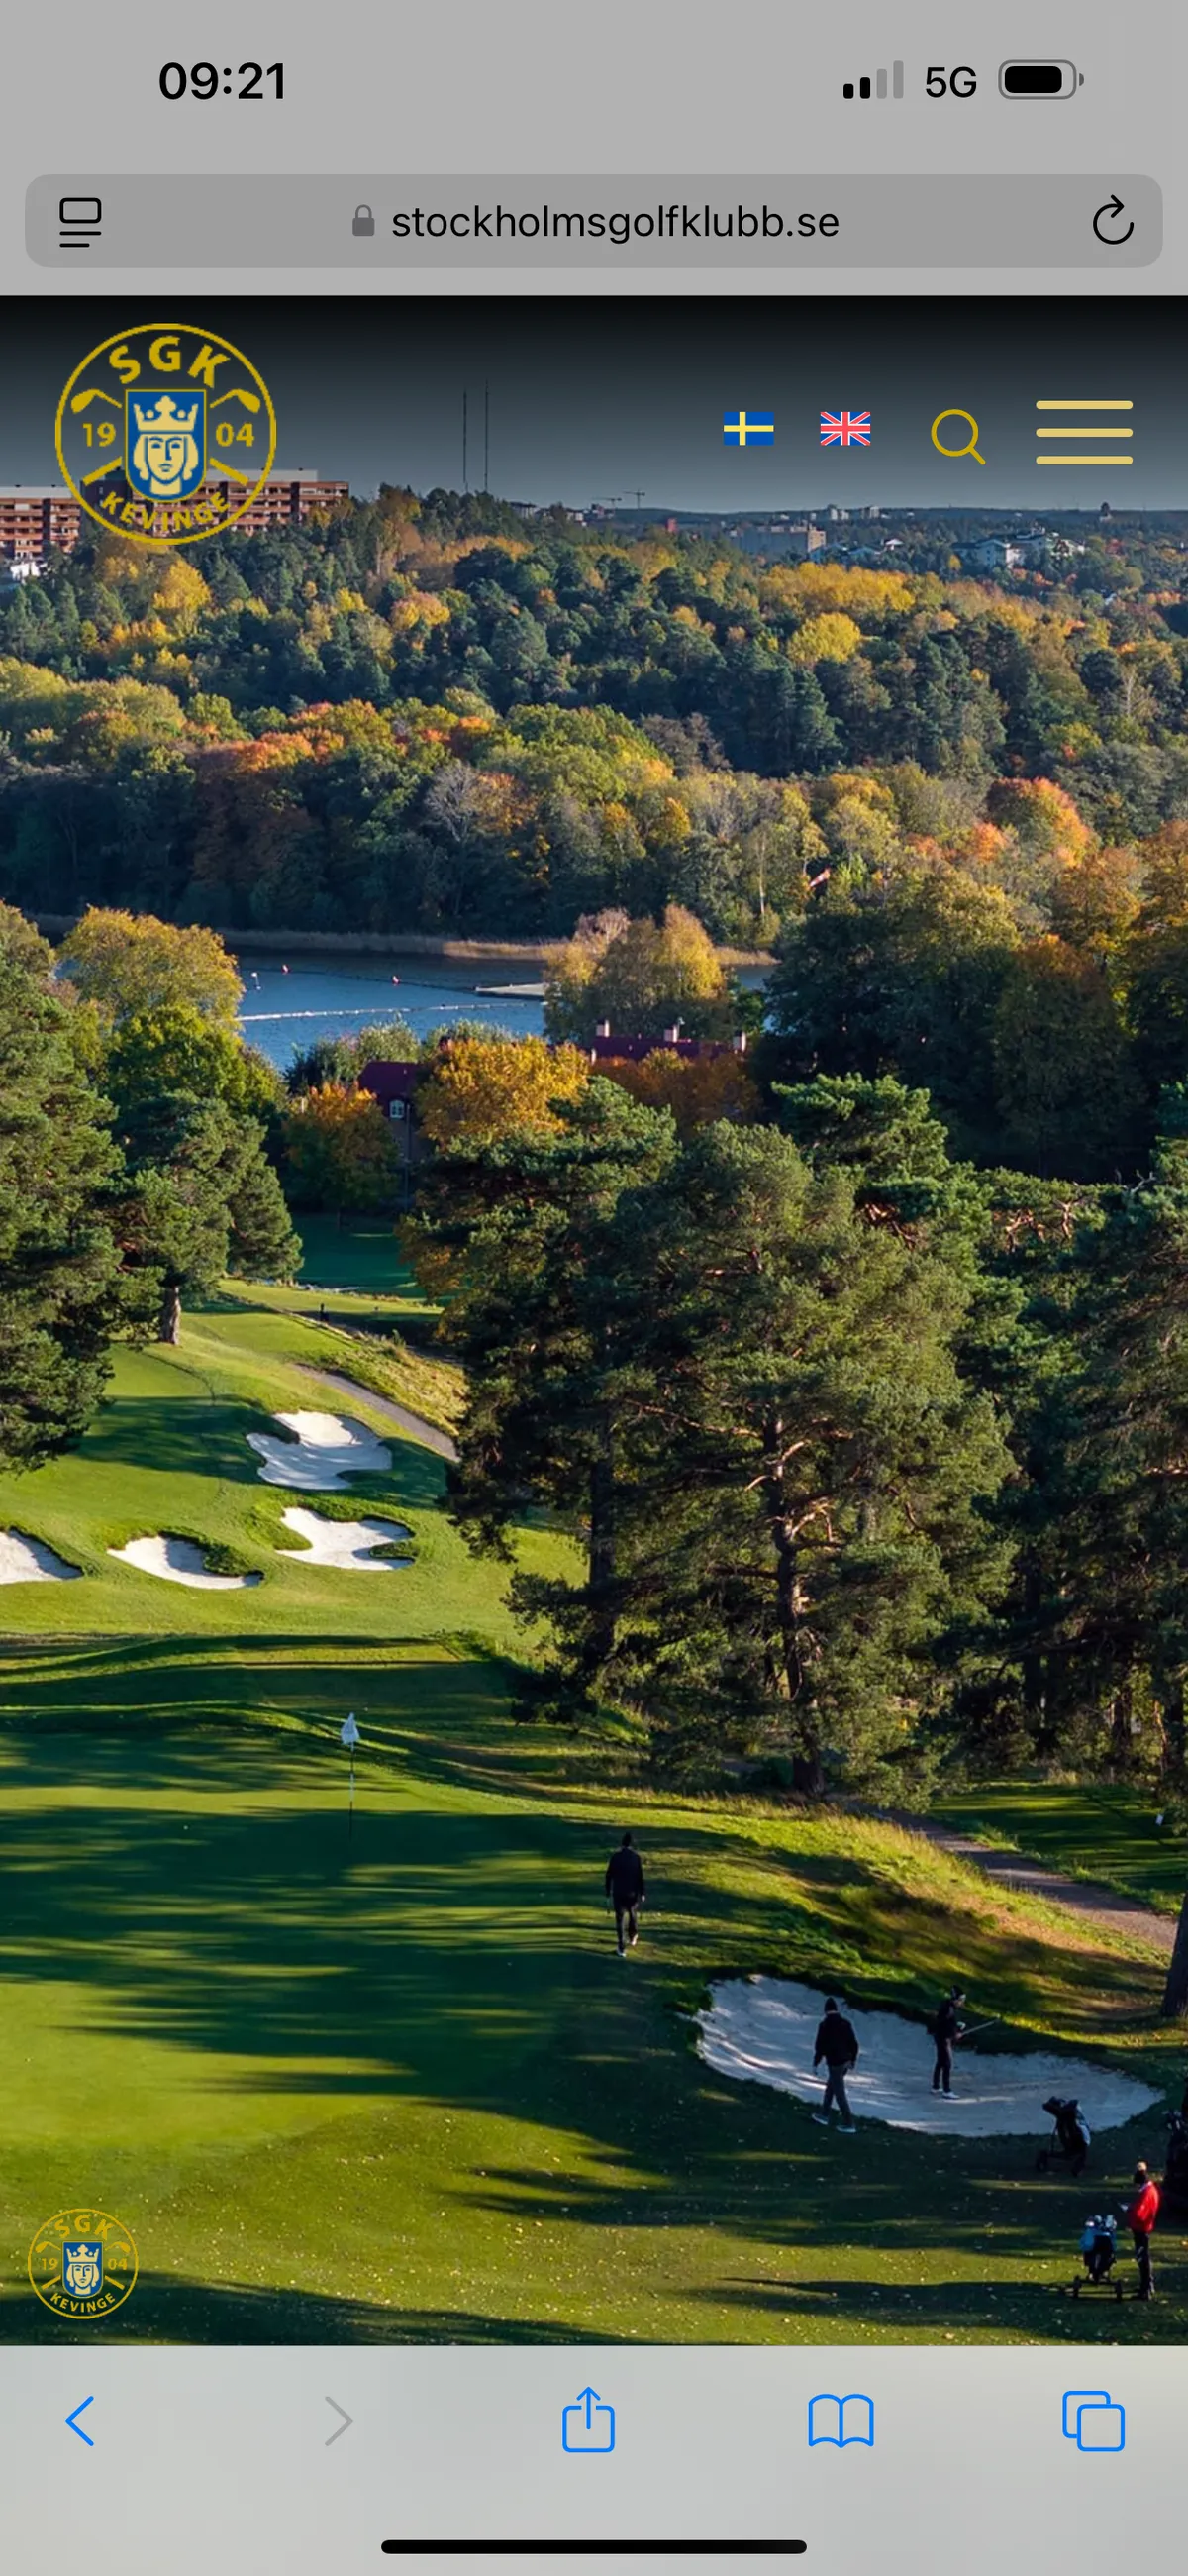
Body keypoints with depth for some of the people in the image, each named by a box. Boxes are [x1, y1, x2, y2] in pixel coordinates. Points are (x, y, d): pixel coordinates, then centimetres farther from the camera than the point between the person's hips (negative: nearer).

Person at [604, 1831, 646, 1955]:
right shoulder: (636, 1857, -8)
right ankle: (632, 1938, 45)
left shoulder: (615, 1857, -5)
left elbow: (609, 1875, -2)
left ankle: (622, 1948, -4)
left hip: (618, 1893, 0)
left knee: (620, 1919, 2)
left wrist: (608, 1891, 9)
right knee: (633, 1914, 25)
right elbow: (640, 1876, -8)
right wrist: (642, 1893, 0)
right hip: (632, 1892, 0)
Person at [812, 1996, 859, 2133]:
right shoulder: (846, 2023, 4)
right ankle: (824, 2116, 33)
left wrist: (815, 2064, -5)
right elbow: (854, 2044, 8)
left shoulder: (824, 2025, -14)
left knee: (840, 2094, -1)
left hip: (835, 2063, -7)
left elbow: (820, 2046, -15)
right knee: (830, 2087, 24)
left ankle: (849, 2124, -1)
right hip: (846, 2062, 7)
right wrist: (853, 2061, 19)